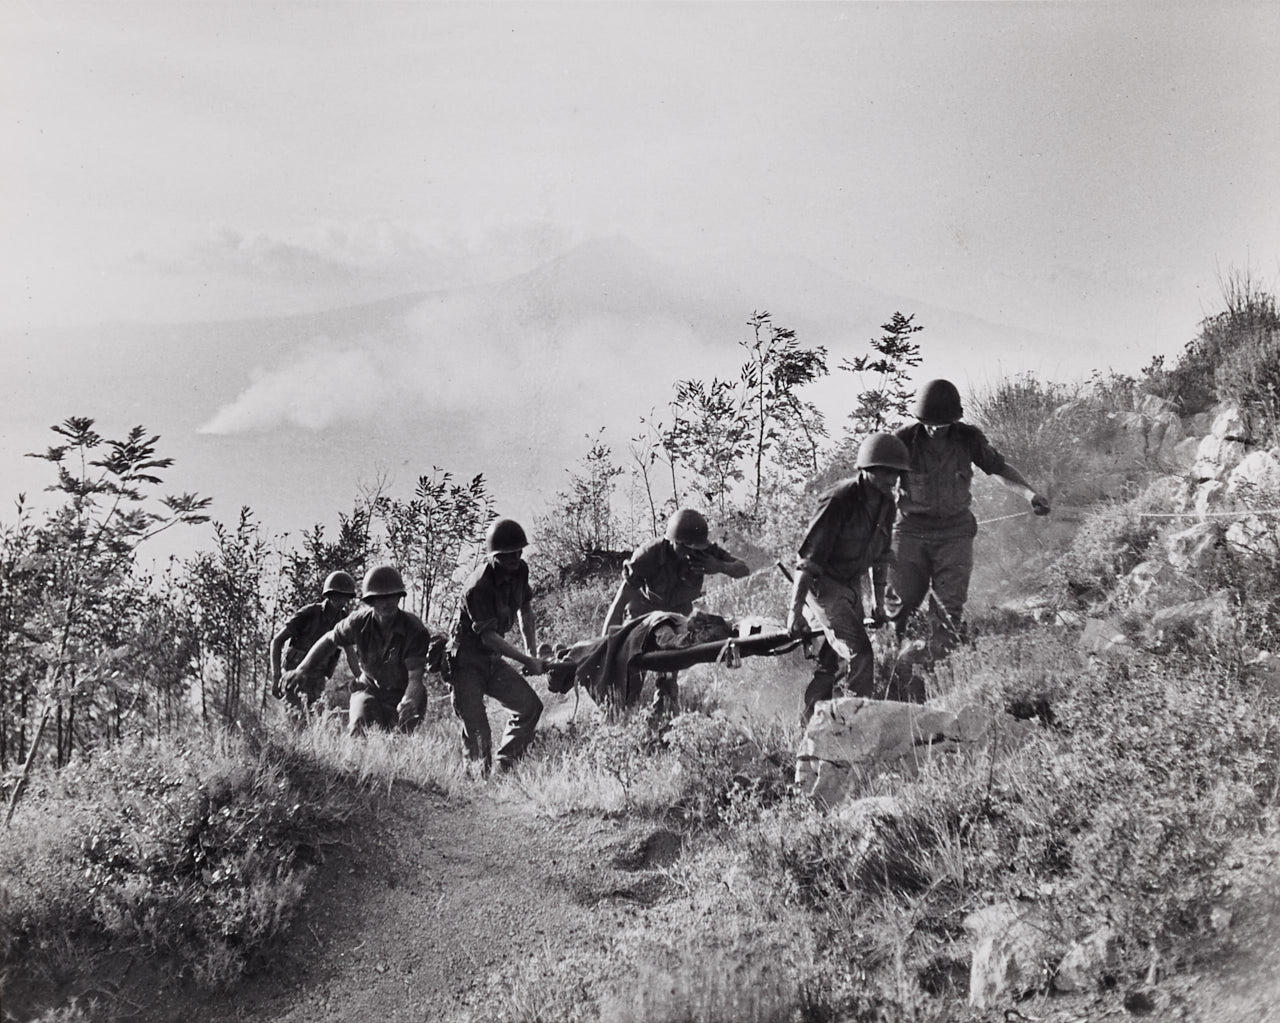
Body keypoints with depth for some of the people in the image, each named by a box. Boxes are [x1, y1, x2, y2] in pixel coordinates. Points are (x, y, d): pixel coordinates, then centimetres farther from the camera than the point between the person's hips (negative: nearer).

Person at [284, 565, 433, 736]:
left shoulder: (415, 630, -24)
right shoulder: (359, 622, -16)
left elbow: (415, 678, -27)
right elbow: (329, 641, 4)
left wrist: (408, 703, -48)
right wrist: (300, 671, 10)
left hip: (402, 693, -1)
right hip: (370, 688, 1)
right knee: (360, 729, -23)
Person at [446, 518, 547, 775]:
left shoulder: (520, 571, -3)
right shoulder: (479, 587, -27)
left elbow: (525, 611, 13)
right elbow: (488, 637, -26)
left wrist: (532, 652, 8)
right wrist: (528, 661, -24)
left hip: (493, 660, 8)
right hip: (466, 663, -8)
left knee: (531, 706, 2)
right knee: (476, 729, -10)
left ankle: (504, 767, 9)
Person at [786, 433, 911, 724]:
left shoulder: (887, 505, 1)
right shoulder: (839, 500, -24)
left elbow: (880, 556, 16)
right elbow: (809, 557, -24)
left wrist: (878, 602, 20)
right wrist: (795, 610, -26)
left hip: (852, 586, 8)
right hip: (823, 584, -8)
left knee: (833, 658, 13)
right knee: (859, 654, -17)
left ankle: (810, 721, 25)